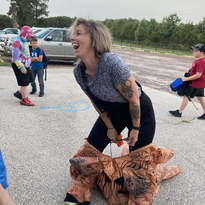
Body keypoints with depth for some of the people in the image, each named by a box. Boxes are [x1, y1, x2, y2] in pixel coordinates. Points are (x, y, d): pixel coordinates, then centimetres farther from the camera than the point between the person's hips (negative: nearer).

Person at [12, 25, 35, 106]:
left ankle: (19, 93, 28)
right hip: (19, 65, -10)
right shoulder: (17, 42, -18)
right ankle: (24, 99, 4)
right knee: (24, 82, -5)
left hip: (25, 64, 10)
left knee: (29, 80, 14)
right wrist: (21, 67, -26)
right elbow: (15, 57, -24)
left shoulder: (24, 41, 13)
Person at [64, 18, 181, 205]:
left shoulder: (113, 63, -36)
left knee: (139, 163, 4)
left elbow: (133, 98, -24)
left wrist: (135, 129, -12)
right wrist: (110, 128, 5)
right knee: (88, 153, 5)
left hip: (140, 112, -5)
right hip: (113, 113, 6)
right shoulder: (78, 72, -14)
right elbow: (96, 103, -1)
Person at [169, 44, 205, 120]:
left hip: (197, 84, -10)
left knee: (186, 96, -2)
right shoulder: (197, 60, 8)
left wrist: (186, 79, -23)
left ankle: (179, 112, 8)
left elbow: (198, 75, -27)